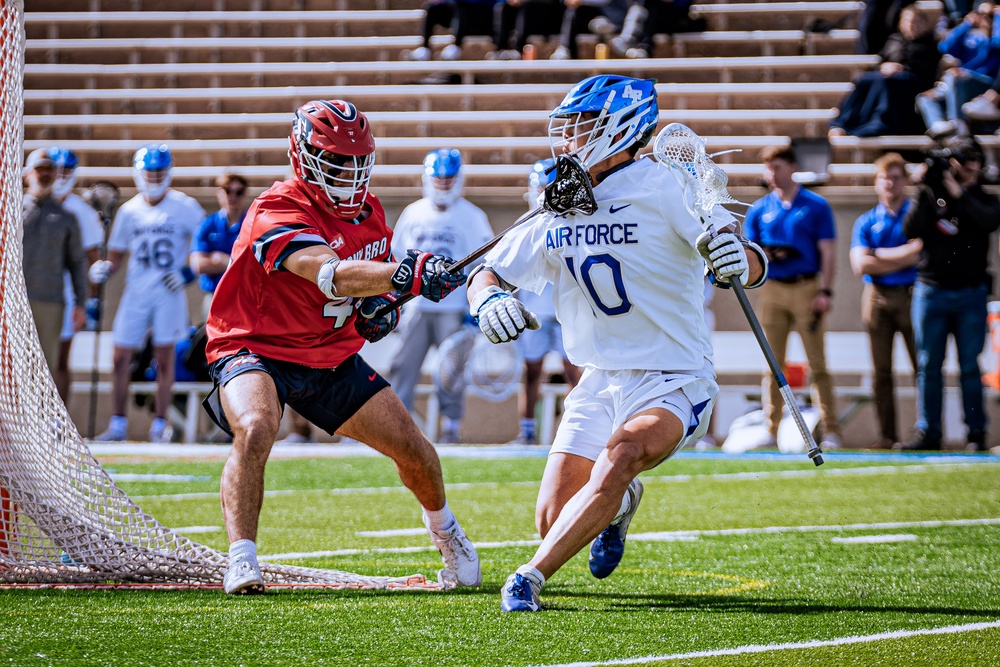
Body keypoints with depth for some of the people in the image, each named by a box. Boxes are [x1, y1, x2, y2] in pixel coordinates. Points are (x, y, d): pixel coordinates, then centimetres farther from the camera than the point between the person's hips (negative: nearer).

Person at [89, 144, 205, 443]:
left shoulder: (185, 208, -3)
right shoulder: (128, 211, 7)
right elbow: (116, 255, 14)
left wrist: (189, 272, -12)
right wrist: (104, 269, -7)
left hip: (169, 292, -3)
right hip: (135, 292, 3)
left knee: (165, 359, -1)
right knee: (120, 359, 0)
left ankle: (159, 424, 7)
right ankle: (118, 424, 8)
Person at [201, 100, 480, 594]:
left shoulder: (369, 212, 0)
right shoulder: (275, 214, -25)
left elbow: (374, 276, 19)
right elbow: (330, 275, -42)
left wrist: (383, 306, -7)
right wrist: (405, 274, -58)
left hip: (333, 356, 7)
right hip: (255, 350, -6)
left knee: (411, 447, 5)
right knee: (254, 430, -36)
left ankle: (442, 527, 37)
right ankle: (241, 561, -31)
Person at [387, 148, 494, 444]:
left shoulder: (471, 217, 1)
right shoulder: (413, 213, 10)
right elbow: (398, 257, 17)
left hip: (454, 306, -3)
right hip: (417, 305, 3)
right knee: (405, 364, -1)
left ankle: (450, 426, 6)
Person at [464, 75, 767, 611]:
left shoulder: (660, 188, -11)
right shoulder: (557, 210, 6)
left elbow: (753, 267, -15)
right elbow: (488, 274, 11)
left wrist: (737, 259, -40)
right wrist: (488, 299, -14)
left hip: (673, 384, -6)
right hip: (600, 382, 6)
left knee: (618, 457, -34)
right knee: (553, 520, -2)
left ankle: (531, 577, -30)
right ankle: (619, 504, 32)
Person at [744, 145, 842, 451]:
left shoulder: (816, 206, 4)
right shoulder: (759, 209, 13)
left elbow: (827, 251, 1)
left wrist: (825, 292, -8)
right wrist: (764, 255, -9)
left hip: (806, 287, -3)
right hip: (772, 290, 3)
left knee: (817, 363, -5)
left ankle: (831, 431, -5)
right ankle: (770, 430, 5)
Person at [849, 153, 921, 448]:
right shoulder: (866, 222, 13)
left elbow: (919, 254, -9)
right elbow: (860, 266, 0)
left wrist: (879, 255, -3)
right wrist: (902, 258, -3)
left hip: (911, 295, -3)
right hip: (877, 299, 3)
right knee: (882, 371, 2)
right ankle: (886, 435, 3)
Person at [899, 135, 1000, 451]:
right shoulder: (932, 196, 7)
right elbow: (911, 230, -7)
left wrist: (960, 193, -15)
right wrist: (925, 192, -14)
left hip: (971, 293, 0)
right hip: (931, 290, 0)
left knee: (970, 366, 0)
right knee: (928, 365, 2)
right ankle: (927, 431, 7)